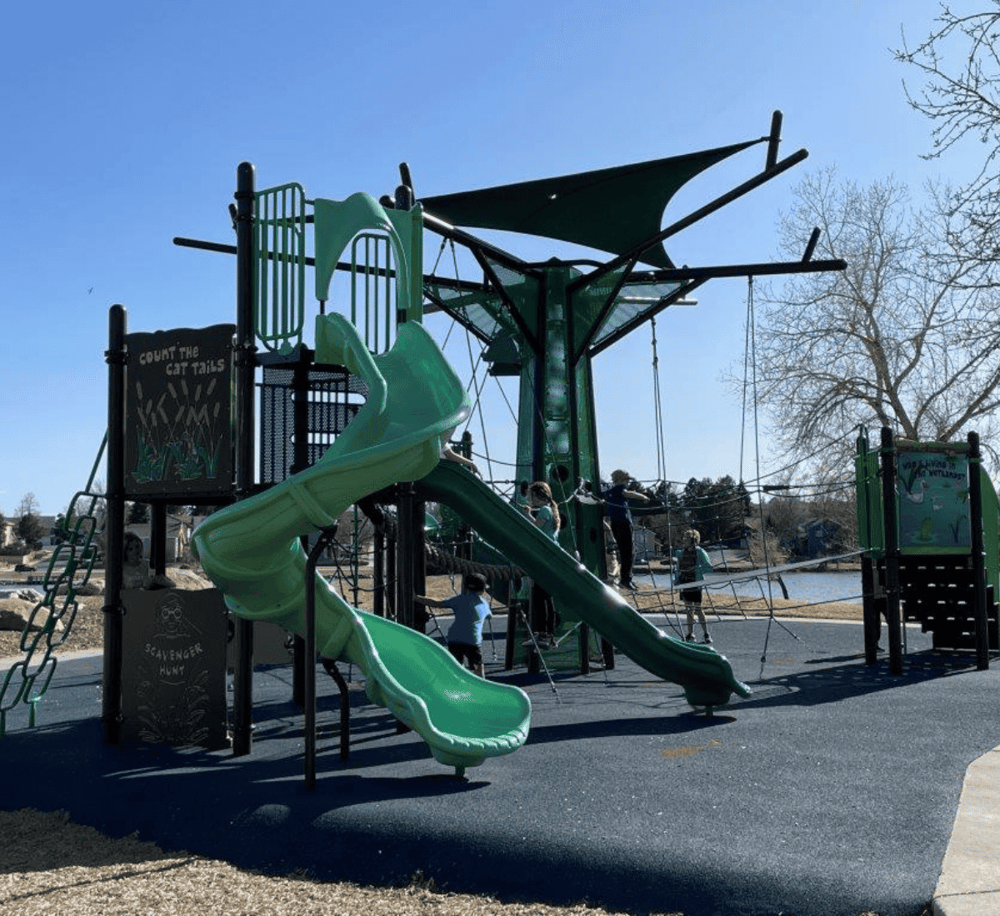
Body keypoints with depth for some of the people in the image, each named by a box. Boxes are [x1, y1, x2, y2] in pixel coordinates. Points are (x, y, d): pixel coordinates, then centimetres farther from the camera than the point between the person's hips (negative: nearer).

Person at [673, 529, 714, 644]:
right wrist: (676, 581, 8)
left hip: (695, 583, -6)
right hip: (684, 583, 6)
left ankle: (707, 636, 1)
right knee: (689, 609, 11)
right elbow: (678, 568, 18)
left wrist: (695, 568, -22)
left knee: (698, 609, -6)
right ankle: (690, 635, 18)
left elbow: (709, 567, -13)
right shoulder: (681, 553, 9)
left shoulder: (700, 552, -8)